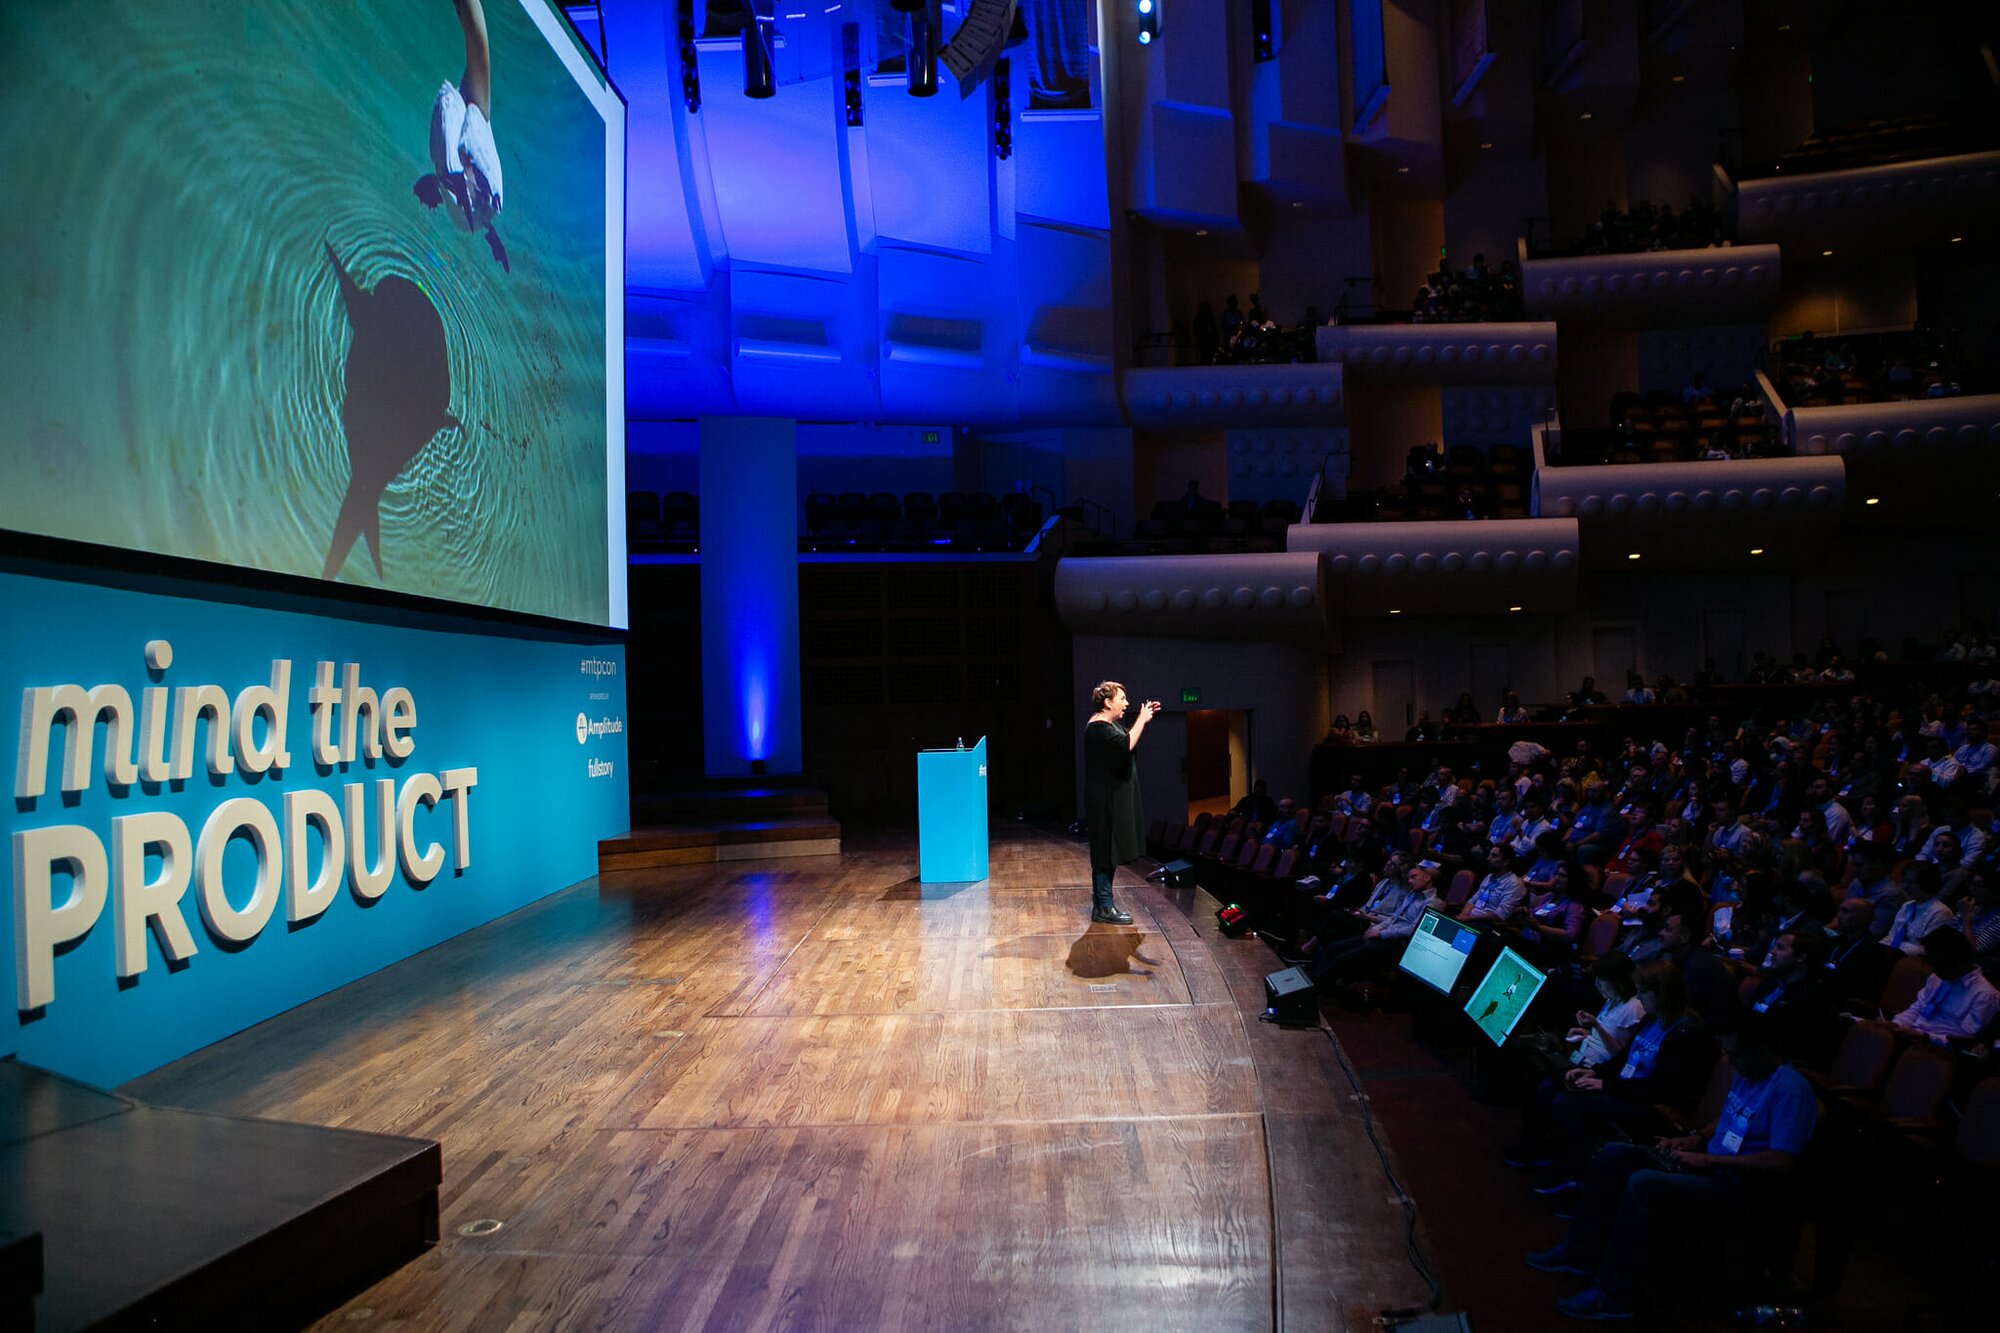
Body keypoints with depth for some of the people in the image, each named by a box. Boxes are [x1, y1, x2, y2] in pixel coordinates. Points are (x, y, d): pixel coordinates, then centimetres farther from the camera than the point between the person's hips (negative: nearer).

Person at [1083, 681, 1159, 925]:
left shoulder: (1111, 724, 15)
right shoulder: (1098, 728, -17)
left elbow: (1130, 742, 24)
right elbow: (1126, 745, -31)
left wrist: (1144, 719, 12)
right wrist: (1141, 719, -19)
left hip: (1115, 801, 10)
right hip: (1105, 802, -10)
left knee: (1108, 853, 13)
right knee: (1106, 851, -6)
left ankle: (1102, 904, 19)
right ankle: (1104, 907, -2)